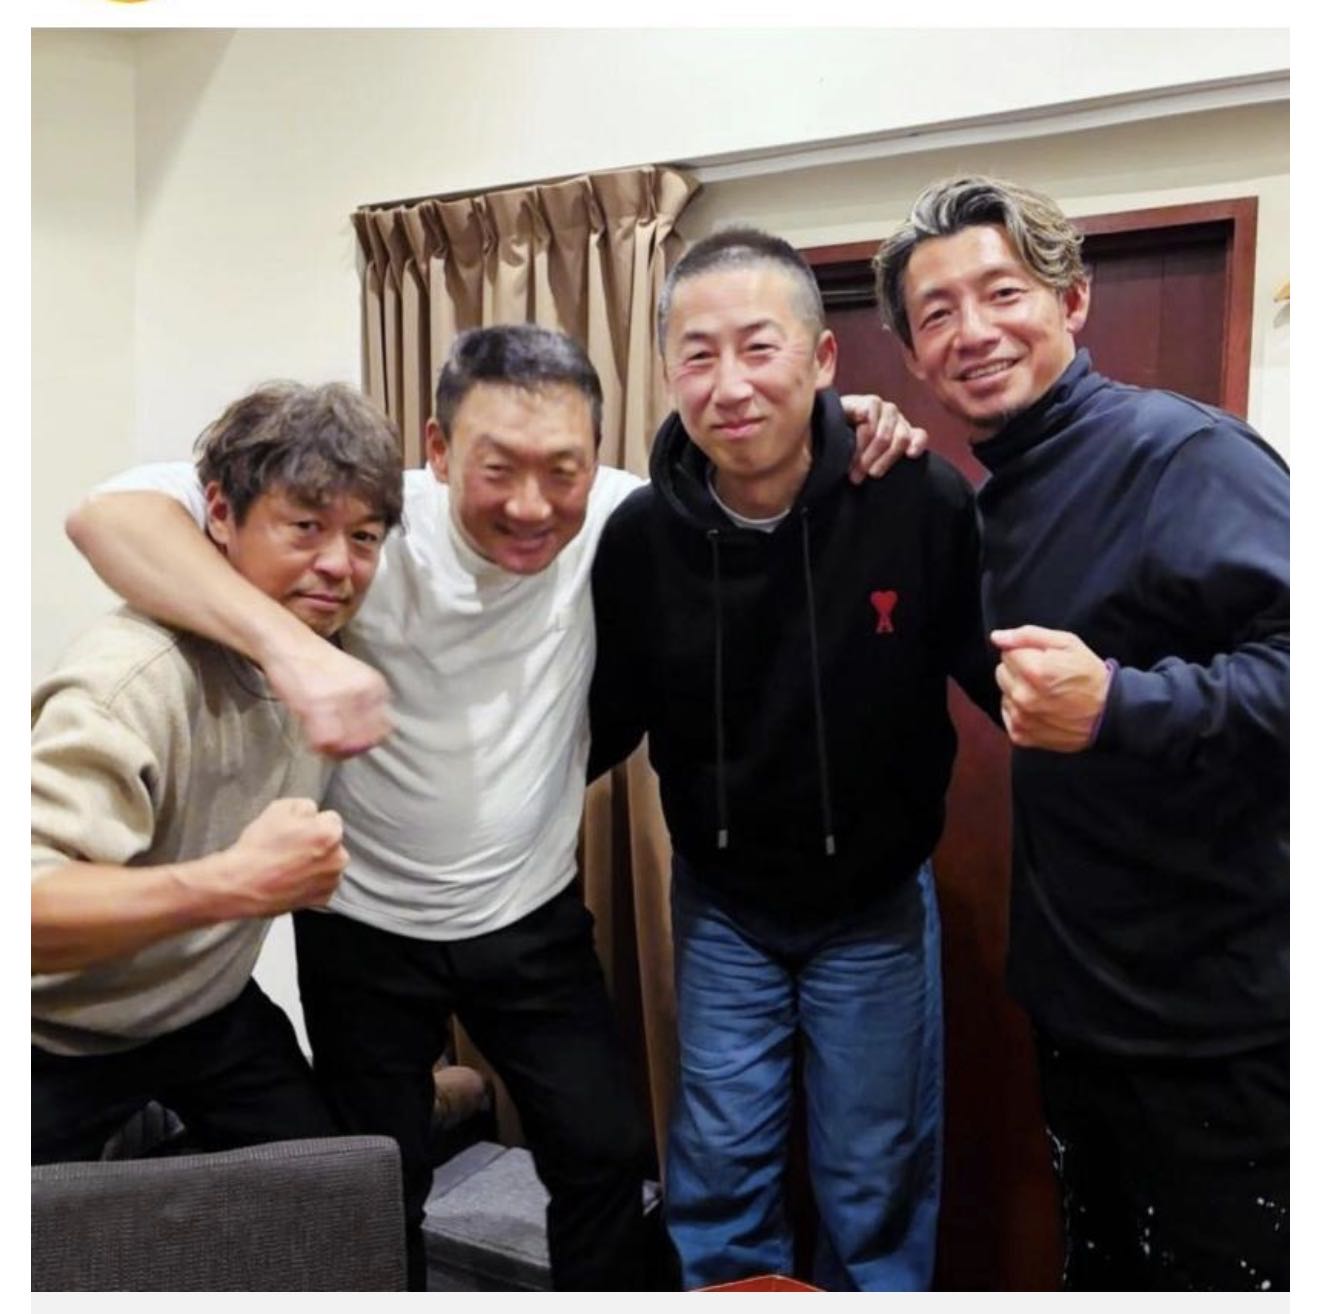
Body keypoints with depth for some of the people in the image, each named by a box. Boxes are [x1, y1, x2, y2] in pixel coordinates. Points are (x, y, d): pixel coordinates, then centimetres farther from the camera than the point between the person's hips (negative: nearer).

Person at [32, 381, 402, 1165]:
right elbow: (30, 904, -42)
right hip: (62, 1042, -6)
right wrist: (232, 883, -49)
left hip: (212, 1010, 6)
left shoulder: (328, 640, -10)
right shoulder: (137, 678, -32)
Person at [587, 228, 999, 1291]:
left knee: (877, 1181, 16)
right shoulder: (640, 535, -14)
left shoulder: (923, 504, -22)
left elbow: (1007, 674, -11)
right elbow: (609, 723, -3)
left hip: (878, 904, -1)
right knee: (718, 1171, 15)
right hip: (721, 905, 2)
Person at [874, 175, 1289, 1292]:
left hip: (1217, 1019, -8)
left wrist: (1120, 707, -39)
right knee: (1102, 1271, 25)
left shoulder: (1178, 451, -18)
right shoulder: (997, 497, 9)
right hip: (1079, 1002, 9)